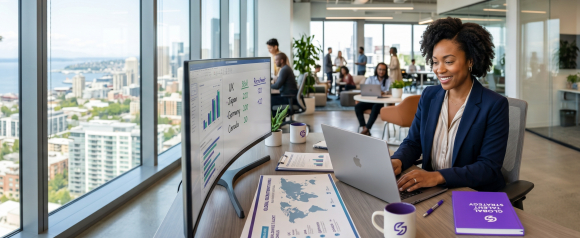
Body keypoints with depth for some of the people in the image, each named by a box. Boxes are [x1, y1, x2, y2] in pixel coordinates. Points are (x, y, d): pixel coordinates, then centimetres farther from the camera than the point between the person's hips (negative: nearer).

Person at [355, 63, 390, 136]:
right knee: (357, 106, -24)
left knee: (376, 107, -38)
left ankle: (366, 129, -33)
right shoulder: (371, 78, 13)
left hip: (382, 102, -3)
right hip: (370, 100, 3)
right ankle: (364, 128, -29)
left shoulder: (388, 80, 6)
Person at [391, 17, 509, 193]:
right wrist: (397, 161, -15)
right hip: (431, 192, 5)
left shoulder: (495, 105, -10)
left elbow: (489, 168, -15)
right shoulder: (429, 96, 6)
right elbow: (413, 142, 9)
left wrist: (438, 176, -29)